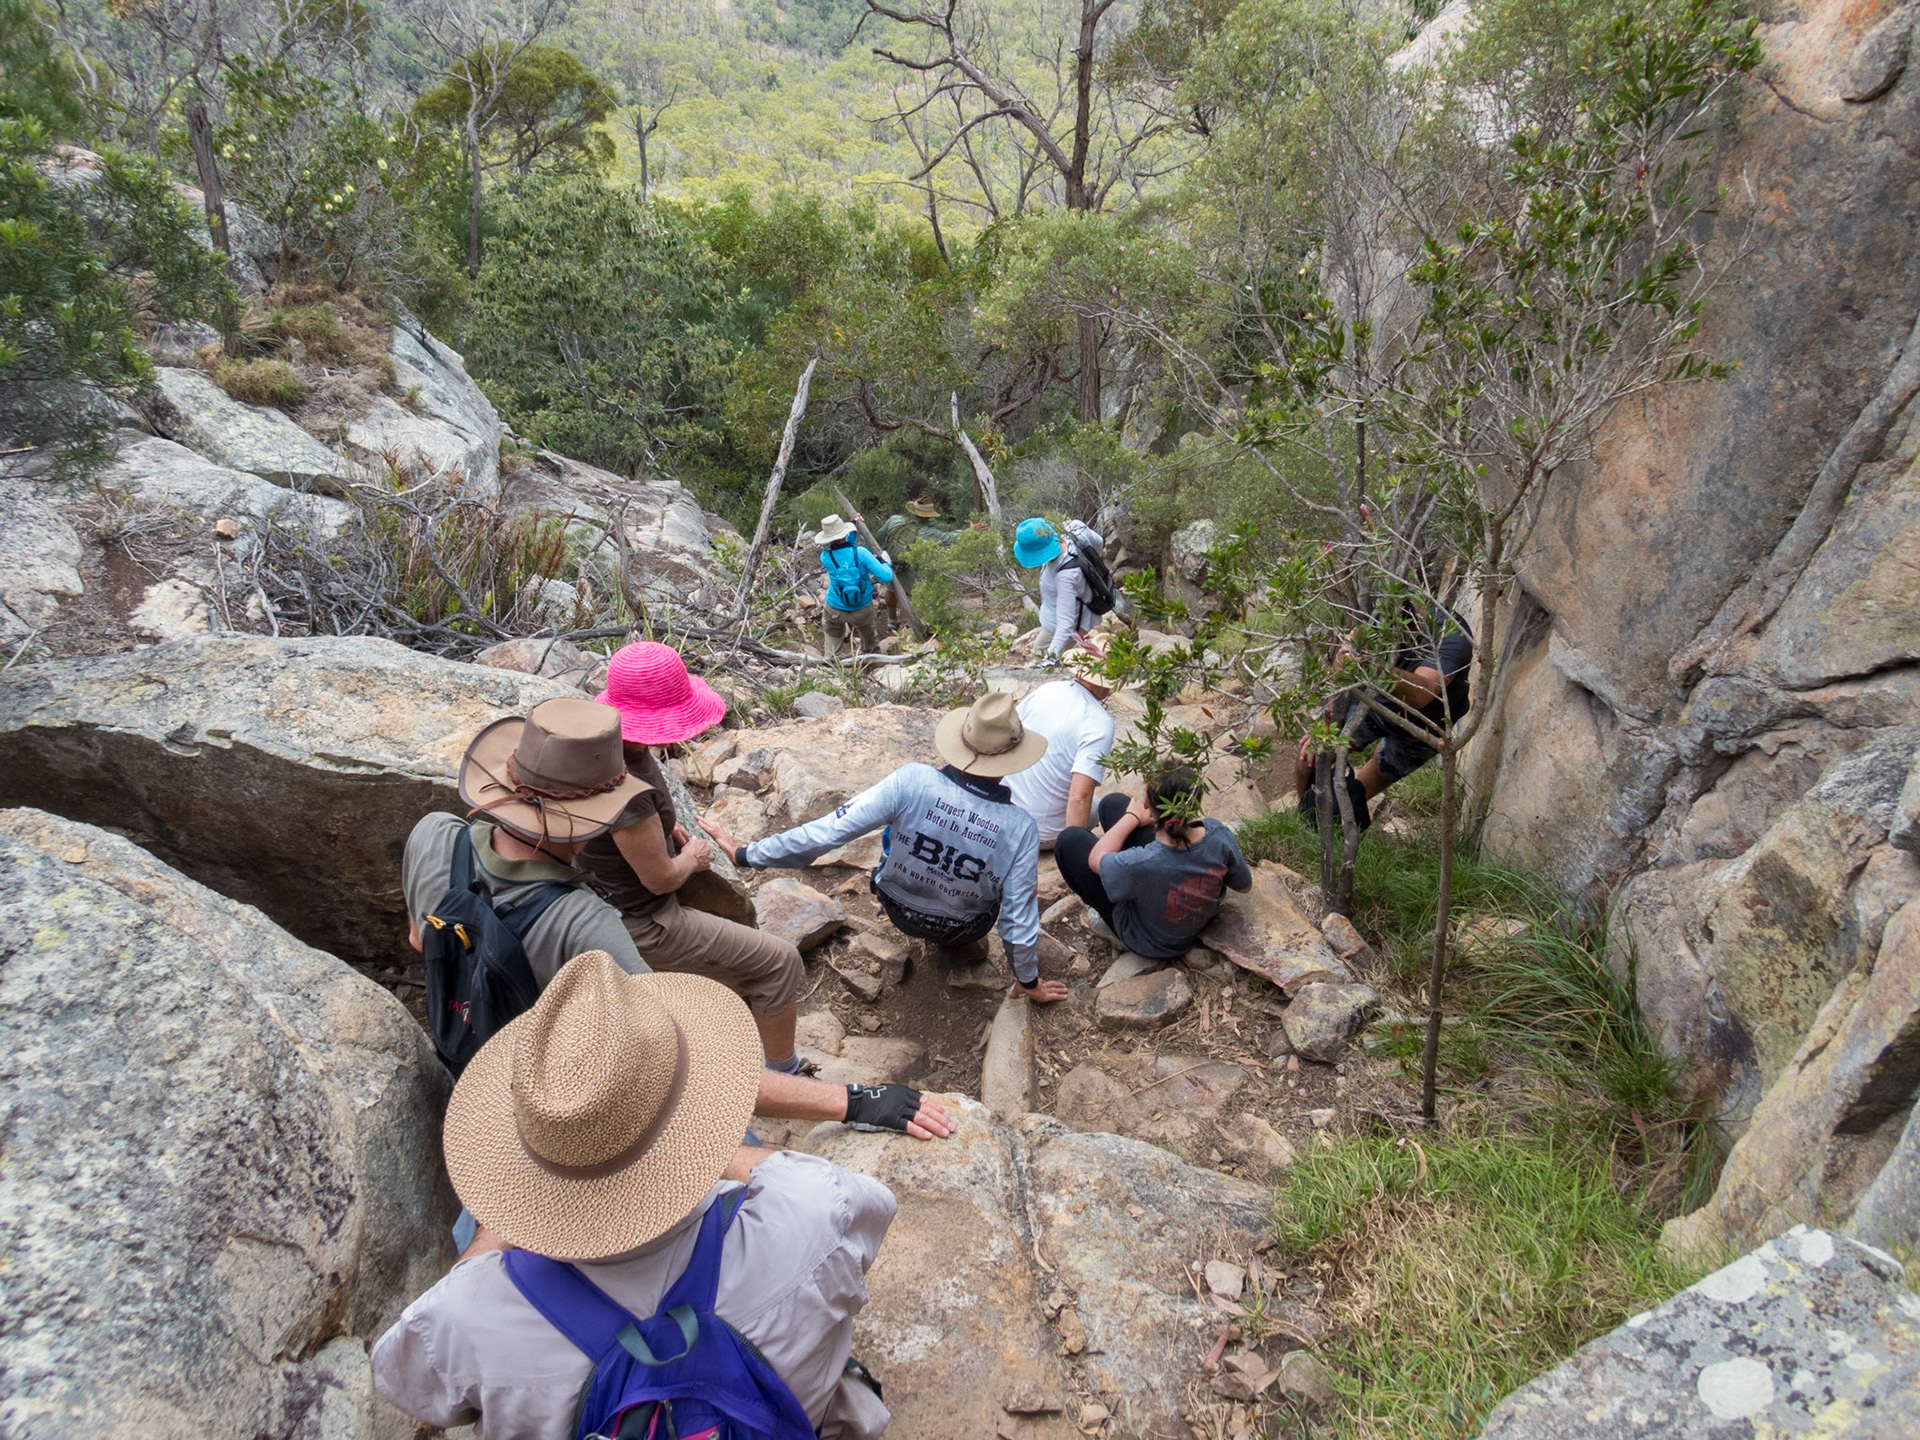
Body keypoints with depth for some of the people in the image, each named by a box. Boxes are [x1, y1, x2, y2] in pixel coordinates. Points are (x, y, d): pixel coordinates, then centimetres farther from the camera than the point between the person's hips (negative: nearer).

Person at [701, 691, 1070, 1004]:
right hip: (964, 930, -1)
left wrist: (748, 854, -19)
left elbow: (829, 830, -29)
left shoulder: (912, 782, -29)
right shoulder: (1021, 828, -27)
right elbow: (1019, 916, -18)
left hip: (898, 910, 1)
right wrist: (1029, 982, 0)